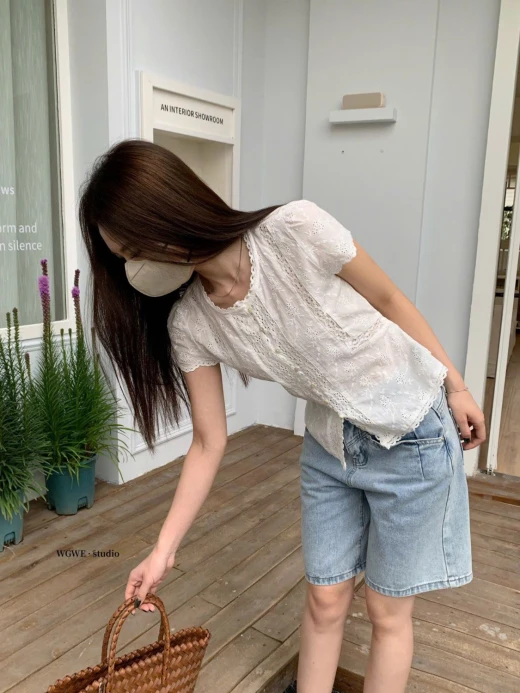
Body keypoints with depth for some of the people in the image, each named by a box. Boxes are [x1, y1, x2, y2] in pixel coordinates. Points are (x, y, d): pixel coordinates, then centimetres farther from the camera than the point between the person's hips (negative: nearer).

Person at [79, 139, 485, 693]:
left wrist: (456, 388, -2)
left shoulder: (296, 231, -27)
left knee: (387, 611, 10)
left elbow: (390, 302, -11)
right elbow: (210, 442, -4)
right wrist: (164, 549, -3)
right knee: (325, 601, 13)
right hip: (328, 445, 4)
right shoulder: (189, 323, -12)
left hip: (412, 434, -3)